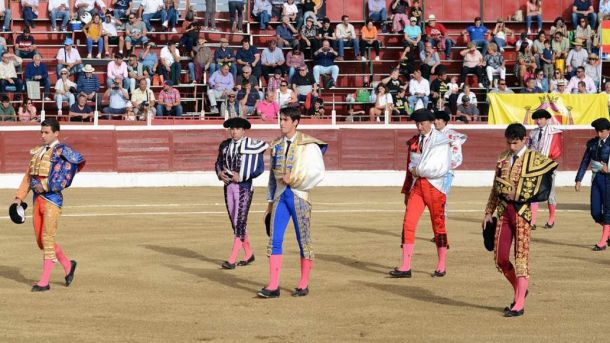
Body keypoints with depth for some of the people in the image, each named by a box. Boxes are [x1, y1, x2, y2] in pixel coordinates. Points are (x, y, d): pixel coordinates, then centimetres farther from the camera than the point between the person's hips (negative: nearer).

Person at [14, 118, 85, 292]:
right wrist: (19, 197, 8)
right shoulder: (37, 152, 16)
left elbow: (78, 159, -22)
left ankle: (44, 282, -2)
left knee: (47, 239, -6)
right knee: (40, 241, 11)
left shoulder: (61, 150, -6)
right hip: (38, 199, 8)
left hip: (53, 199, -8)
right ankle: (68, 265, 29)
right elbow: (29, 176, 18)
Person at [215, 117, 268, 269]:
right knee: (235, 222, 12)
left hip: (245, 187, -6)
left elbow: (260, 168, -9)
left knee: (239, 222, -9)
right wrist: (220, 173, -6)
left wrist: (241, 176, -16)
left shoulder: (253, 145, -7)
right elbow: (219, 162, 16)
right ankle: (249, 254, 26)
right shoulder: (225, 145, 8)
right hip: (228, 186, 6)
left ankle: (232, 260, -12)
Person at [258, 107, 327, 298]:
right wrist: (270, 201, 16)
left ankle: (304, 285, 14)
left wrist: (294, 179, -16)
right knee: (274, 240, -4)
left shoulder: (308, 145, -6)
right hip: (280, 196, 5)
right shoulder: (276, 145, 12)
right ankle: (273, 286, -4)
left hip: (299, 196, -5)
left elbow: (318, 173, -11)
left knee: (304, 241, 4)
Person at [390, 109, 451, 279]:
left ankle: (441, 267, 17)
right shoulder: (413, 142, 12)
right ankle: (405, 267, -5)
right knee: (408, 224, -6)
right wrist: (406, 190, 20)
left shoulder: (441, 141, -4)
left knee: (438, 225, 5)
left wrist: (419, 170, -11)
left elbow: (442, 167, -12)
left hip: (434, 186, -4)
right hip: (416, 186, 4)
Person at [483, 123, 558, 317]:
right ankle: (519, 291, 27)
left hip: (522, 211, -5)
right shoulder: (503, 159, 11)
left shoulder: (534, 159, -3)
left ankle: (519, 305, 2)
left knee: (521, 257, -2)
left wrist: (517, 195, -7)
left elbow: (538, 190, -5)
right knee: (500, 258, 3)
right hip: (504, 211, 5)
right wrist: (489, 212, 14)